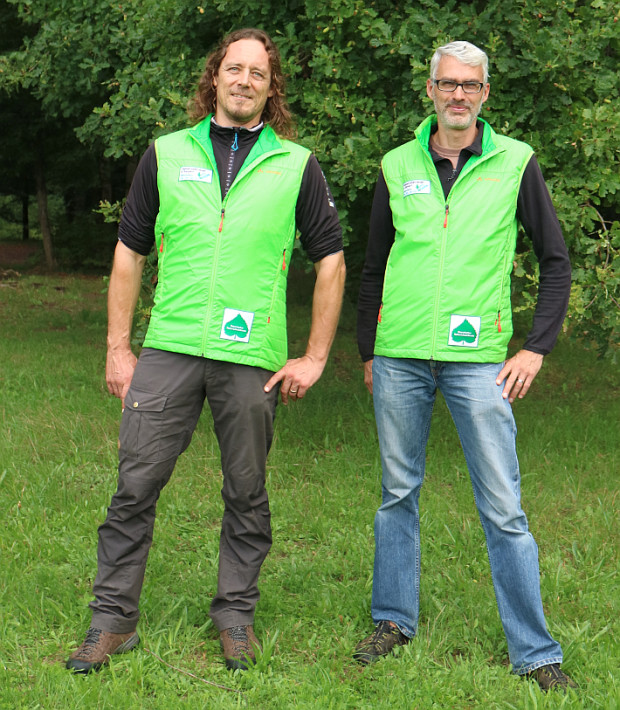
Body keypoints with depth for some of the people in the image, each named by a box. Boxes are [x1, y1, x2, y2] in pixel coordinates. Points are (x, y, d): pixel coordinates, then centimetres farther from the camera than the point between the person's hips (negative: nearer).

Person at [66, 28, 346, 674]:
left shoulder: (296, 165, 6)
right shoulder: (166, 154, 9)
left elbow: (330, 261, 8)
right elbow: (130, 253, 11)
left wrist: (314, 357, 2)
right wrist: (117, 349, 6)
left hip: (252, 360, 0)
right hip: (168, 351, 1)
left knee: (246, 495, 8)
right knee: (135, 486, 0)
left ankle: (235, 614, 24)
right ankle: (112, 619, 10)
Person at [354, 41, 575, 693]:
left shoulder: (514, 164, 3)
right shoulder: (397, 167, 9)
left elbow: (555, 261, 8)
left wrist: (536, 348, 1)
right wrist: (367, 351, 16)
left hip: (478, 359, -2)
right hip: (400, 358, 3)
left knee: (503, 509, -2)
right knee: (398, 493, 11)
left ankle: (533, 650, 6)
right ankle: (394, 620, 26)